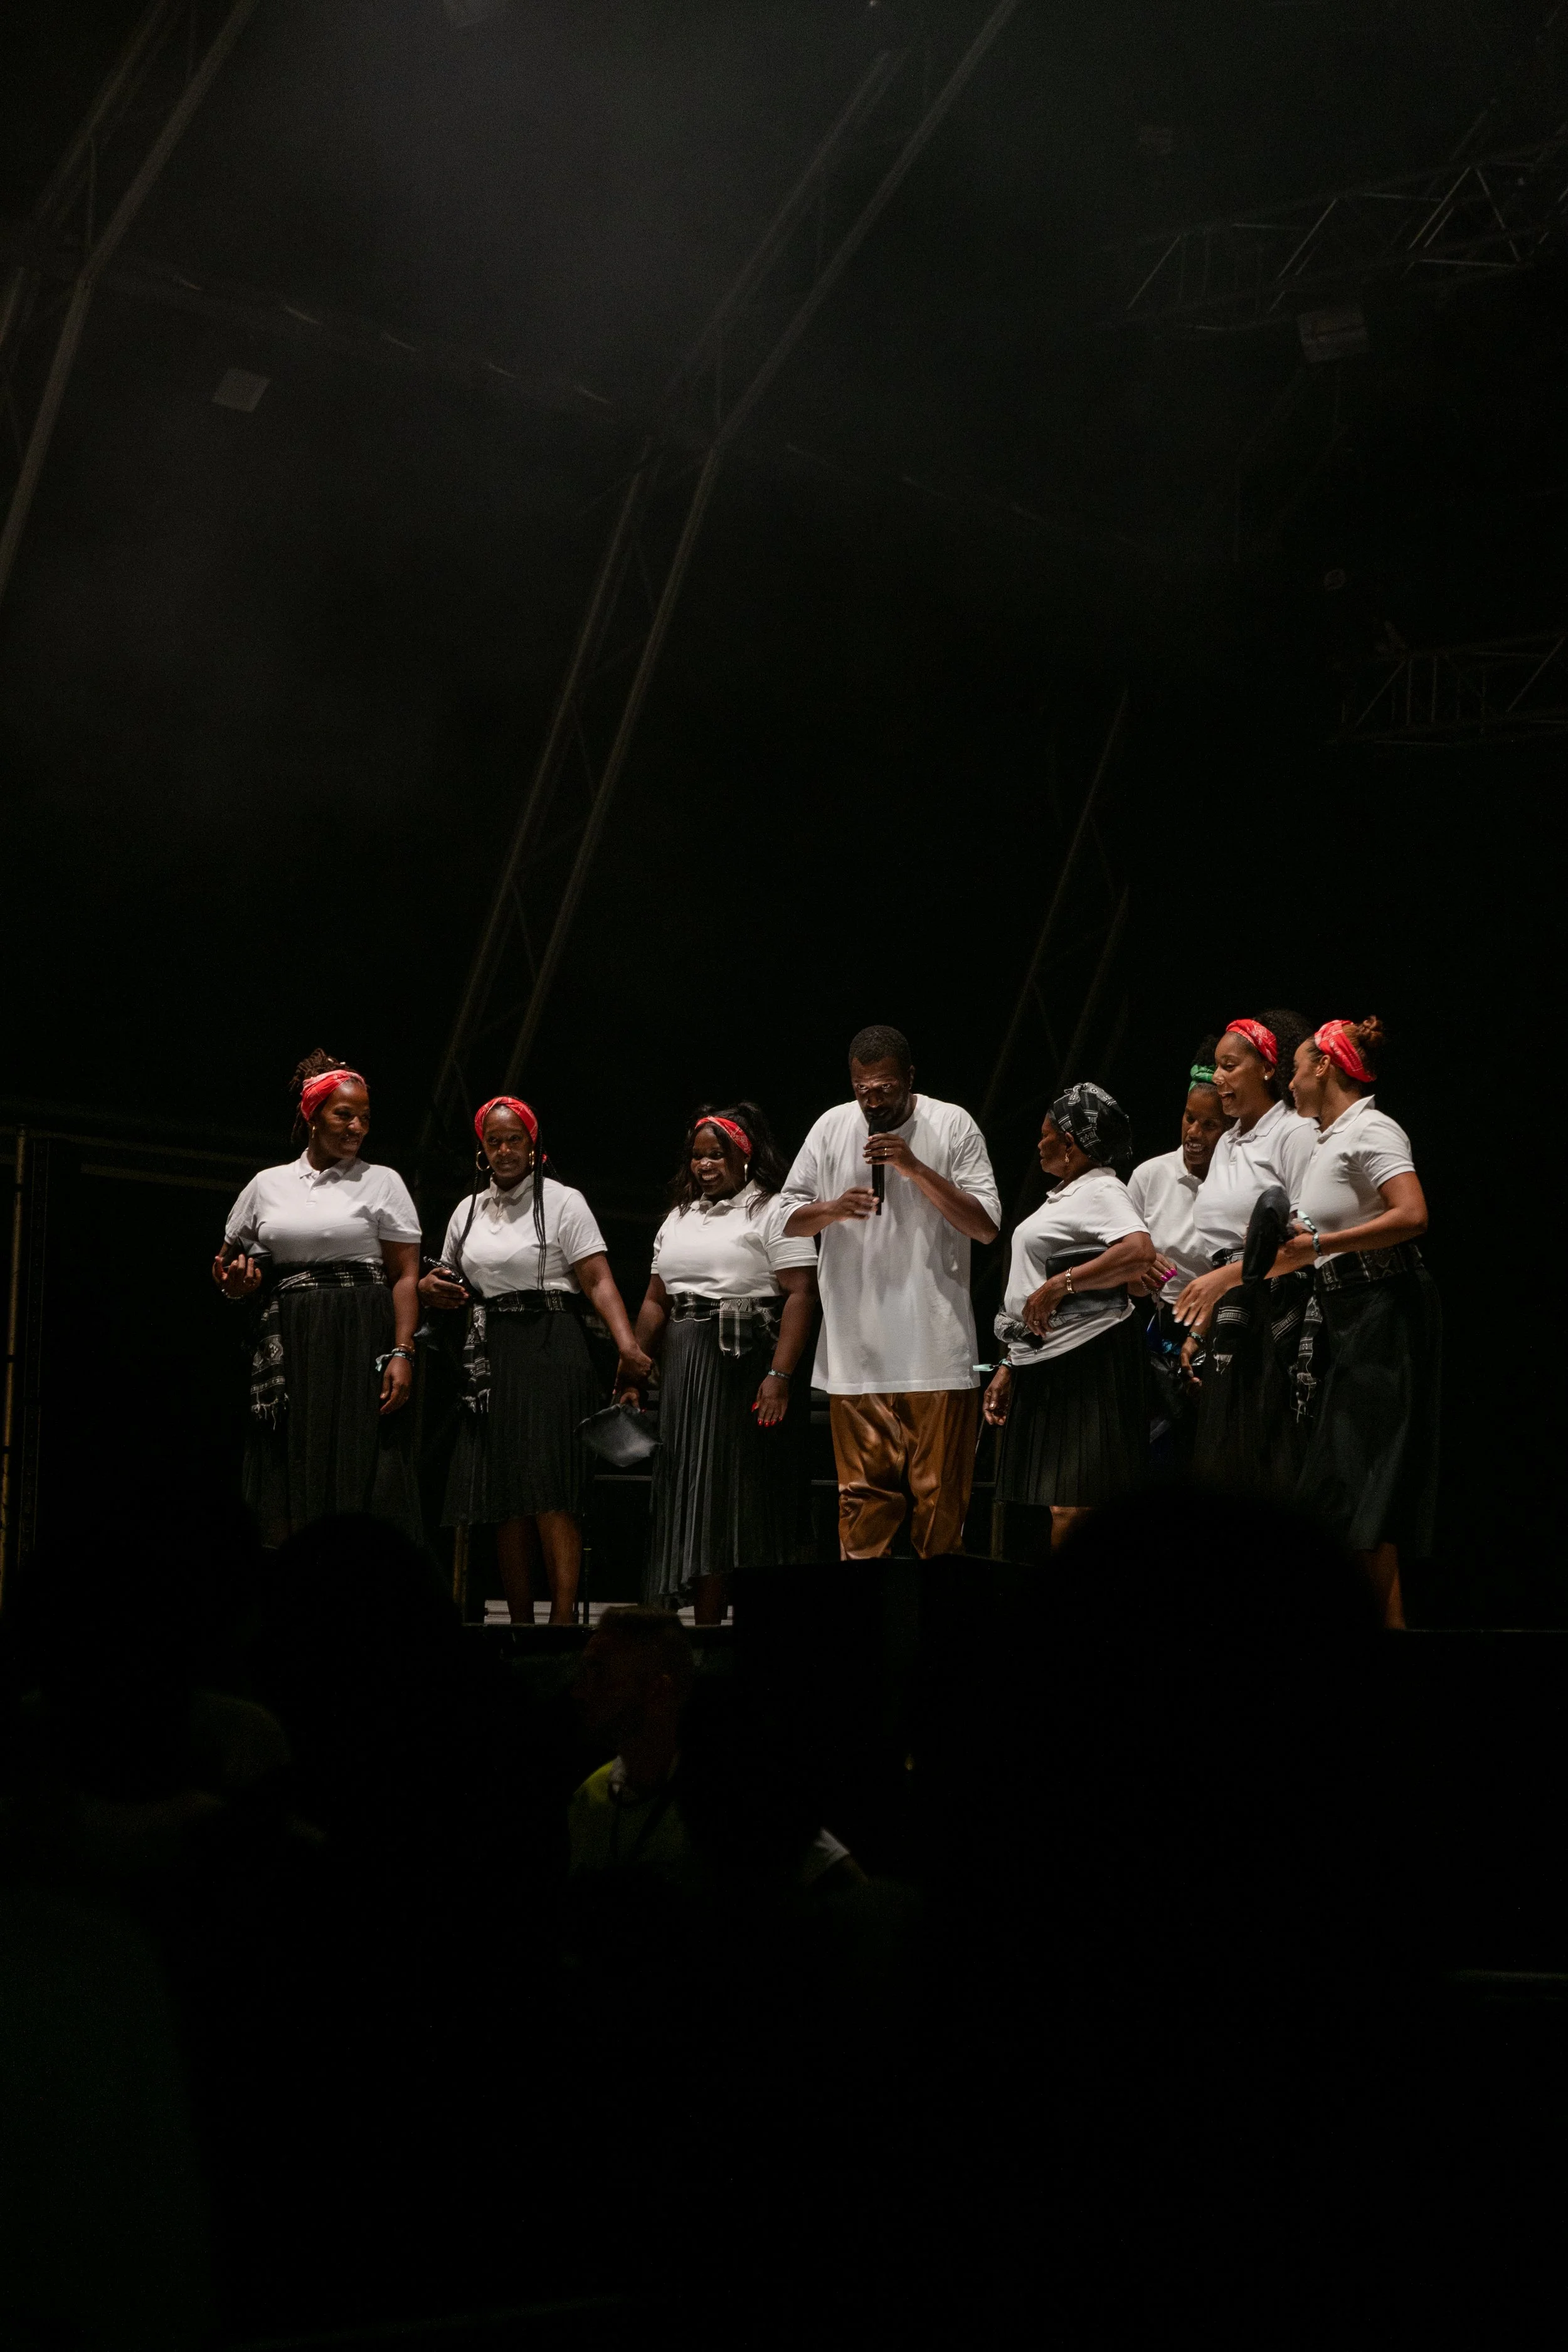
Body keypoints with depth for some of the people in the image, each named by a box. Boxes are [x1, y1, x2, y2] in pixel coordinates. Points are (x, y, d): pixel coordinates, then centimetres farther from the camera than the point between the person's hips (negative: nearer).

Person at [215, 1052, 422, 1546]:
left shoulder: (382, 1182, 6)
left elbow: (406, 1277, 0)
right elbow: (229, 1263, 23)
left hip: (362, 1347, -3)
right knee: (289, 1485, -2)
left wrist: (402, 1353, -12)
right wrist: (235, 1282, -2)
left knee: (362, 1486, -10)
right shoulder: (268, 1185, 14)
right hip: (288, 1351, 3)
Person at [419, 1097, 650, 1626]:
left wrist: (627, 1344, -23)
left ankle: (563, 1619, -18)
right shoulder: (468, 1212, 16)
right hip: (488, 1359, 6)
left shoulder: (563, 1203, 0)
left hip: (549, 1350, -5)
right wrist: (431, 1288, 3)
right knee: (502, 1498, 1)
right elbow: (451, 1289, 27)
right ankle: (520, 1627, 4)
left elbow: (598, 1281, -9)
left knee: (551, 1491, -14)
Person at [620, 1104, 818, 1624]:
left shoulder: (772, 1211, -3)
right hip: (685, 1374, 7)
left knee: (749, 1499, -7)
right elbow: (655, 1302, 20)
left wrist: (780, 1375, -22)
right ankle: (705, 1626, 7)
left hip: (747, 1366, -7)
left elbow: (801, 1295, -12)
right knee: (696, 1502, 5)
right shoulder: (680, 1217, 19)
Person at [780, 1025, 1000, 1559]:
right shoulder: (832, 1127, 9)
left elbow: (987, 1225, -4)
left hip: (936, 1346, -2)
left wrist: (916, 1169, -13)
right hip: (857, 1346, 2)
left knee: (940, 1489, -1)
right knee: (863, 1491, 1)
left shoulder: (952, 1125, 2)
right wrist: (833, 1209, -9)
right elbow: (788, 1217, 12)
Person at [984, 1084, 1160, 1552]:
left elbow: (1139, 1253, -29)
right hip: (1040, 1368, 11)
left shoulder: (1101, 1190, -9)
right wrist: (1010, 1368, 24)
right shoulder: (1065, 1195, 21)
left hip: (1085, 1365, -10)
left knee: (1069, 1513, -15)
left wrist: (1059, 1284, -26)